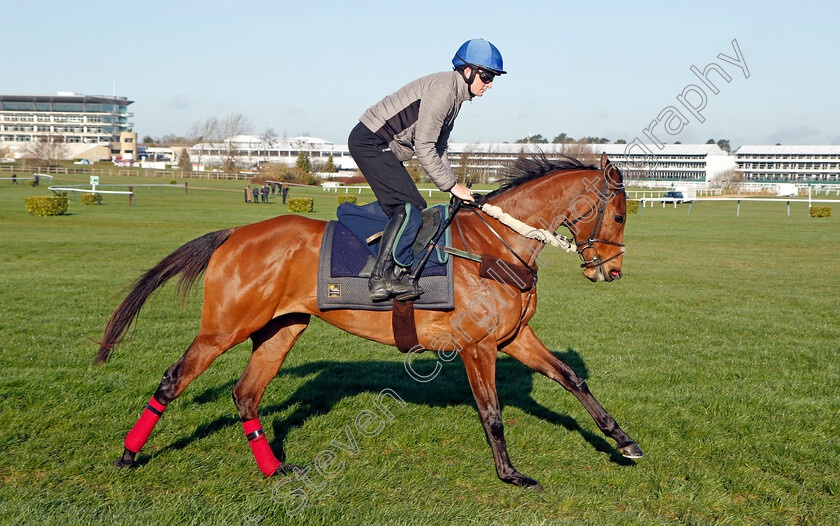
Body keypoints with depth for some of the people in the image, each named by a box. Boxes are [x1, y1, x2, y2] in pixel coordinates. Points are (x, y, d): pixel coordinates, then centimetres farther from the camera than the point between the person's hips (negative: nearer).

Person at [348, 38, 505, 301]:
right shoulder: (442, 90, -19)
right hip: (369, 141, -11)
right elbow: (423, 148, -21)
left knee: (417, 208, 8)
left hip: (386, 149, 11)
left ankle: (395, 272, 7)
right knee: (408, 207, -18)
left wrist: (453, 186, 8)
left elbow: (438, 148, 18)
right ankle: (381, 277, -20)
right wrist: (451, 185, -16)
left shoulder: (455, 94, 13)